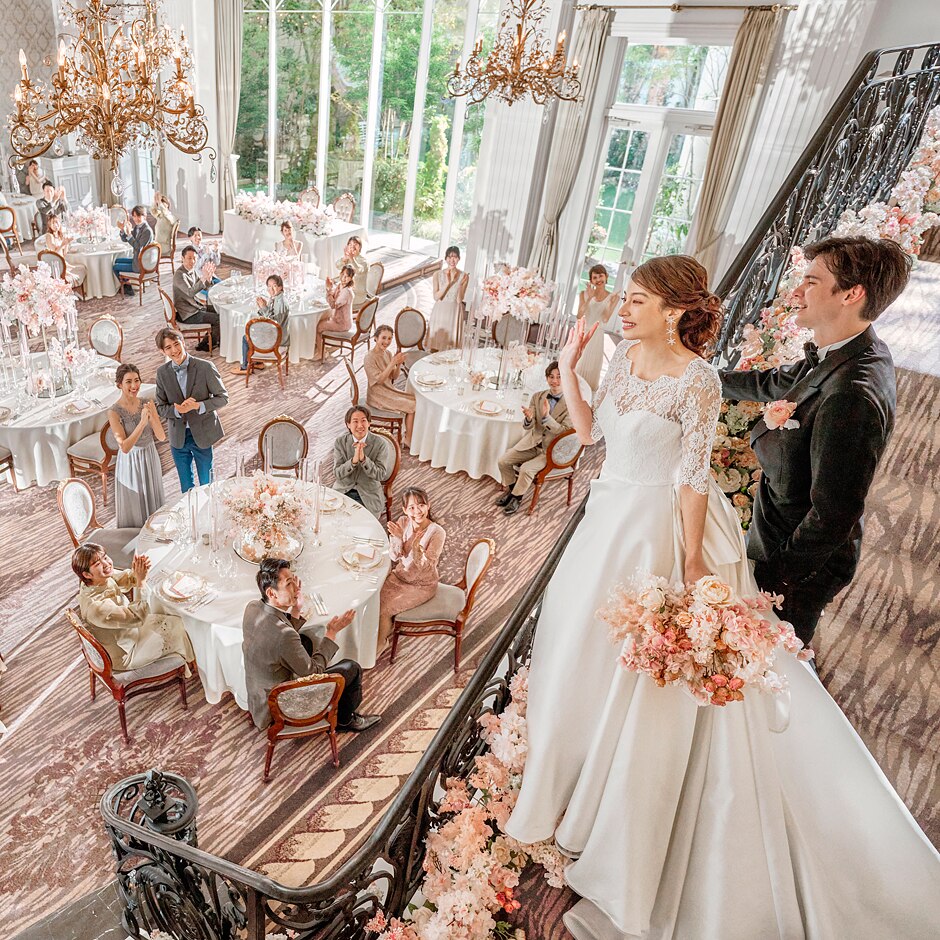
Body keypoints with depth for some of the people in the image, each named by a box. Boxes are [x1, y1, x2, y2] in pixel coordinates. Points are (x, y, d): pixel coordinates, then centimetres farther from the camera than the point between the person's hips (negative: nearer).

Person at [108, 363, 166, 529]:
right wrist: (142, 422, -33)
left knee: (153, 504, 19)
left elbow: (161, 436, -9)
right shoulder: (114, 412, -18)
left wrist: (151, 417, -26)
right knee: (133, 510, 9)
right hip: (130, 463, -4)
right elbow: (125, 447, -24)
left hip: (151, 459, 4)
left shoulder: (147, 404, -5)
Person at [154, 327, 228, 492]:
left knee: (206, 483, 13)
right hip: (178, 437, 2)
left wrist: (198, 406, -24)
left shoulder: (205, 367, -13)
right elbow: (160, 408, 0)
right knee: (186, 486, 18)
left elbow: (223, 397, -8)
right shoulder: (162, 372, -4)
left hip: (202, 434, -2)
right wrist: (177, 410, -22)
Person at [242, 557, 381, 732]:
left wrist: (296, 609, -3)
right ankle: (344, 720, 31)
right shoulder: (283, 635, -36)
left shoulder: (252, 607, -12)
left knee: (305, 640, 23)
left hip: (258, 696, 8)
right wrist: (332, 632, -15)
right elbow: (312, 672, -20)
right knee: (352, 668, 1)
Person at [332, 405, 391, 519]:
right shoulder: (340, 442, -2)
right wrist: (354, 460, -24)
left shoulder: (380, 444, -8)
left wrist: (363, 458, -25)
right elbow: (337, 473, -7)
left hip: (368, 496, -2)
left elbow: (380, 475, -11)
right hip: (343, 491, 2)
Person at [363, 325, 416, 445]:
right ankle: (409, 439, 0)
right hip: (378, 396, -8)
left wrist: (399, 364, -12)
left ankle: (410, 434, 3)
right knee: (412, 406, -13)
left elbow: (394, 377, 7)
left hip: (390, 390, 8)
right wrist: (392, 363, -28)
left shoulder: (388, 353, 5)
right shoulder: (369, 357, -18)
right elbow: (379, 380, -23)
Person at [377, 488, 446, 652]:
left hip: (422, 586, -5)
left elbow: (425, 567, -24)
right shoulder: (403, 522, -11)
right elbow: (395, 558, -9)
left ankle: (380, 644, 15)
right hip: (399, 576, 5)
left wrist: (415, 545, -42)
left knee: (383, 610, -14)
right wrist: (397, 538, -28)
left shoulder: (437, 532, -24)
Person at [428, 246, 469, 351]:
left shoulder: (464, 276, -2)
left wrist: (460, 284, -20)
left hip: (454, 313, -1)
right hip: (440, 312, 1)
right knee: (434, 346, 3)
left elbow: (459, 300, -5)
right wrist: (447, 283, -16)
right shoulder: (438, 274, 0)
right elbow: (436, 297, -6)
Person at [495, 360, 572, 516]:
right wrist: (528, 419, -28)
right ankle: (511, 489, 19)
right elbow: (527, 427, -2)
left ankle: (516, 497, 2)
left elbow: (564, 432, -19)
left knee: (526, 468, -25)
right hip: (533, 442, 5)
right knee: (503, 461, -8)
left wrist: (546, 416, -32)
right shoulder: (537, 397, -1)